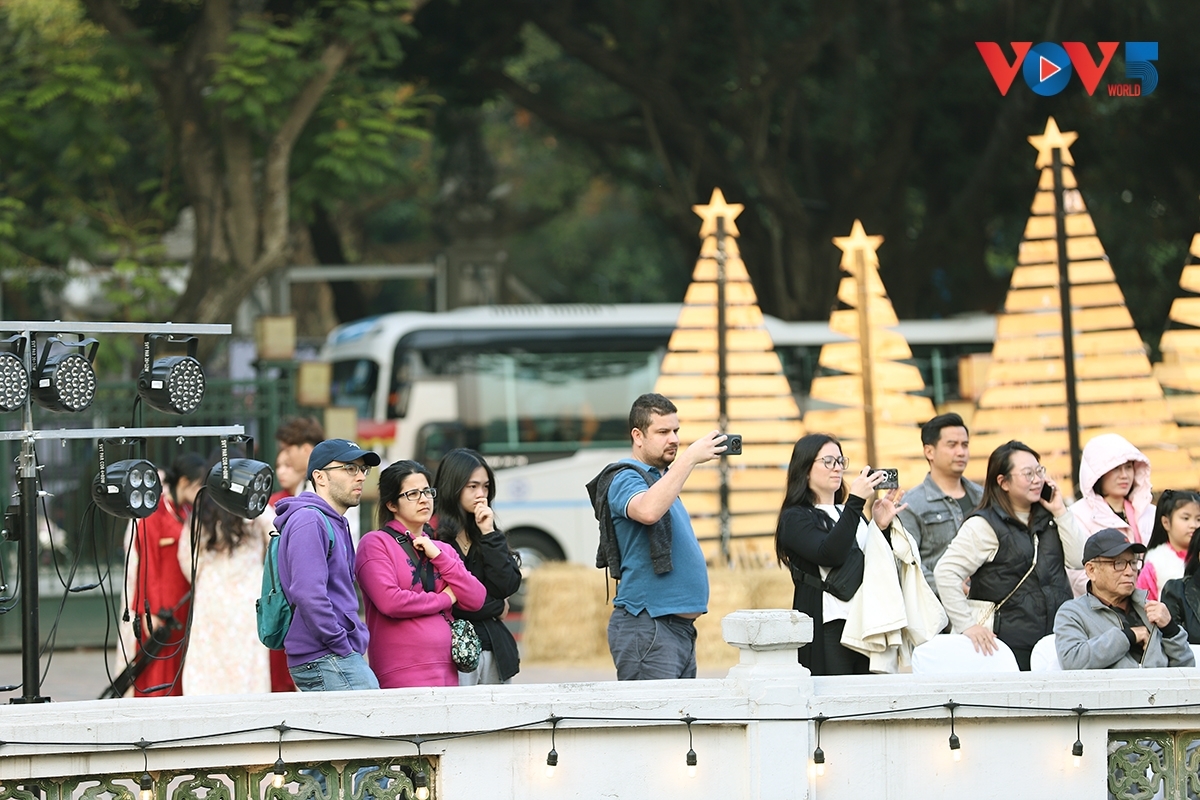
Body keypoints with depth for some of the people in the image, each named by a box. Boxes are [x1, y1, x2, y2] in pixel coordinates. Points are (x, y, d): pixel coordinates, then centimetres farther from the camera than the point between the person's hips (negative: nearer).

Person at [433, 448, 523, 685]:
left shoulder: (487, 534, 16)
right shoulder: (434, 534, -7)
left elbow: (508, 585, 5)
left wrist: (489, 535, -2)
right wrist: (495, 608, 3)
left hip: (493, 647, 6)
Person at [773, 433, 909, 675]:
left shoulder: (847, 513, 19)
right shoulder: (795, 518, -1)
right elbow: (829, 554, -18)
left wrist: (883, 527, -1)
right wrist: (855, 501, -19)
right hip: (826, 628, -6)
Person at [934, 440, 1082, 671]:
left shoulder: (1047, 519, 14)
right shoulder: (985, 525, -6)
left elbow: (1079, 561, 5)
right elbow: (946, 572, -14)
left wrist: (1061, 512, 2)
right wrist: (967, 625, -18)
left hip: (1058, 639, 6)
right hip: (1012, 642, -6)